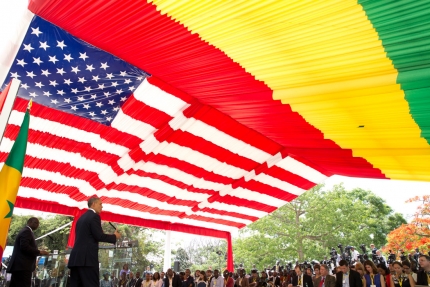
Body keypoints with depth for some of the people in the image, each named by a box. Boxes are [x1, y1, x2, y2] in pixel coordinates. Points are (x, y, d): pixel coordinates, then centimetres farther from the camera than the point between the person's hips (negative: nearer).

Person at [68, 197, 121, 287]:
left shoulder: (82, 217, 20)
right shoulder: (94, 216, -7)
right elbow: (99, 236, -13)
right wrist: (114, 236, 1)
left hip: (76, 257, 9)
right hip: (87, 258, -9)